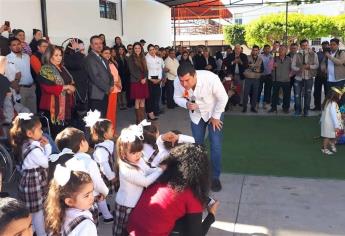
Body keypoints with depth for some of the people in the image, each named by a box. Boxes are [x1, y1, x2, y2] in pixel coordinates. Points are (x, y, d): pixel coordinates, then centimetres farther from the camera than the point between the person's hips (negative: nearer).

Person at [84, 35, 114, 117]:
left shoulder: (102, 59, 19)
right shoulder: (89, 59, -10)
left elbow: (108, 73, 19)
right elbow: (95, 77, -17)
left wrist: (111, 85, 1)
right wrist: (107, 89, -11)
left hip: (105, 94, 8)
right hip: (97, 95, -8)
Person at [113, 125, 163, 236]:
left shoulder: (139, 161, -6)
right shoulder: (126, 170, -33)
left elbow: (148, 171, 8)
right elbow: (145, 181, -30)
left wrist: (160, 168, -10)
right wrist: (160, 170, -23)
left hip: (137, 201, 8)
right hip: (126, 205, -8)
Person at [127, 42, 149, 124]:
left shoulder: (143, 58, 15)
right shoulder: (131, 58, -2)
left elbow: (146, 69, 13)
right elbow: (132, 70, -8)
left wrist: (145, 78, -4)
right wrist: (140, 79, -13)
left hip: (144, 81, 5)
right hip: (136, 81, -5)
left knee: (143, 100, 5)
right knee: (138, 100, -4)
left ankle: (143, 118, 10)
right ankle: (138, 119, 1)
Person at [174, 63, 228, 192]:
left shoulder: (211, 78, -38)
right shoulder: (177, 82, -28)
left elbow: (223, 98, -22)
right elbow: (177, 97, -7)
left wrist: (215, 116, -13)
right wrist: (186, 104, -29)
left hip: (214, 112, -3)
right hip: (196, 114, 3)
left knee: (216, 145, -7)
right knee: (197, 144, 8)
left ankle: (215, 177, 11)